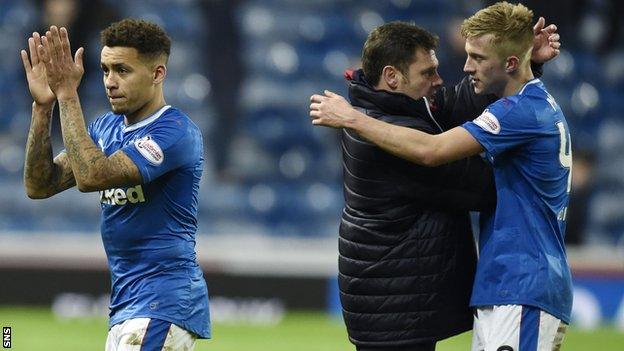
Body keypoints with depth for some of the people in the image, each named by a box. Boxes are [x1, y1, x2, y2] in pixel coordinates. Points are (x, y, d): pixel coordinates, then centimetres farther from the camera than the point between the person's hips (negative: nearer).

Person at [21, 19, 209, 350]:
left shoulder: (176, 131, -14)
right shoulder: (105, 128, 13)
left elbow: (92, 176, -25)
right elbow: (39, 185, 5)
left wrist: (67, 95, -20)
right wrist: (42, 105, -5)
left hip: (164, 302, -9)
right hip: (124, 305, 9)